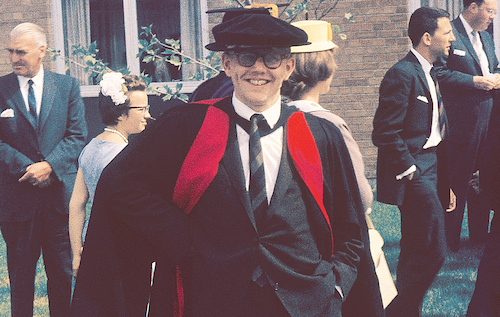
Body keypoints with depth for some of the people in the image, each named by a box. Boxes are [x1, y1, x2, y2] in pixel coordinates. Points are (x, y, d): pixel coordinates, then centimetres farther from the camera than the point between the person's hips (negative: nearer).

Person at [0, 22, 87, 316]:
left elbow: (78, 135, 0)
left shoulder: (67, 86, 4)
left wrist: (50, 165, -14)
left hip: (59, 193, 1)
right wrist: (28, 169, -14)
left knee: (62, 272, 9)